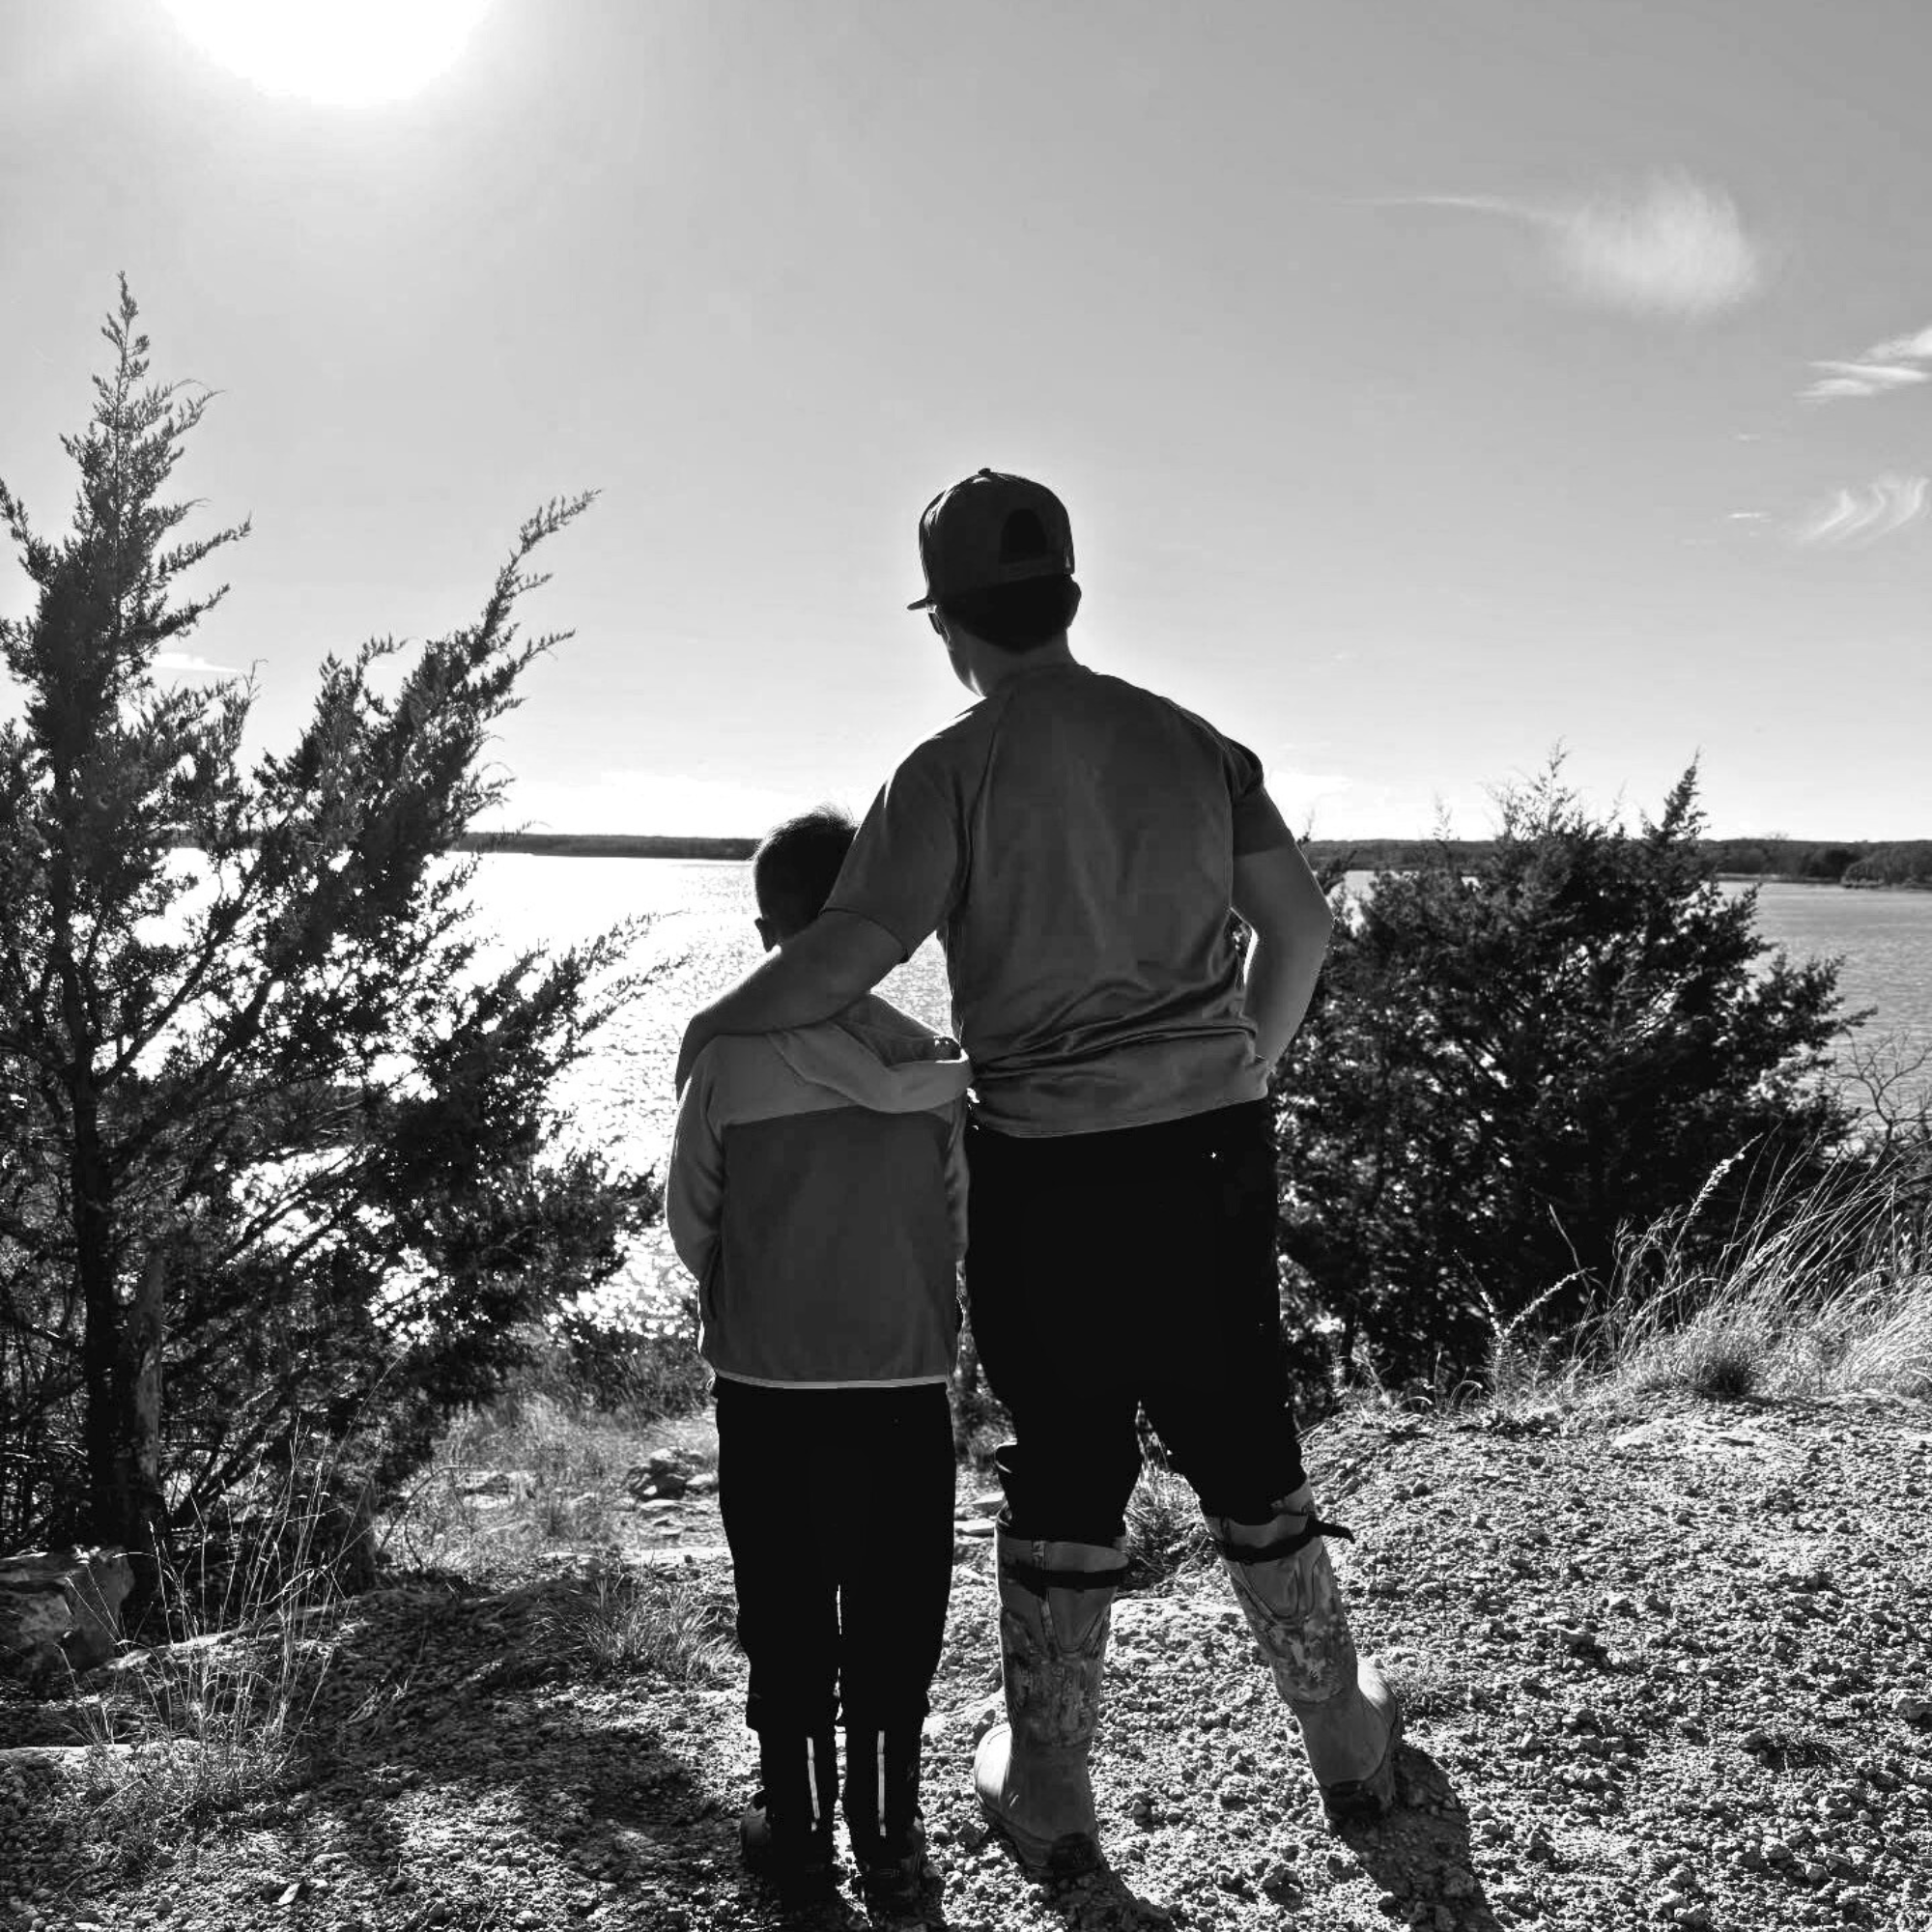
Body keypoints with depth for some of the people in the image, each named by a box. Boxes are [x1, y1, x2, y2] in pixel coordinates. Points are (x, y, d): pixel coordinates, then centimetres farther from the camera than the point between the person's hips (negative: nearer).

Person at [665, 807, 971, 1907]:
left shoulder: (730, 1059, -11)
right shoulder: (935, 1066, -6)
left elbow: (690, 1226, -3)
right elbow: (965, 1222, -1)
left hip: (768, 1384, -1)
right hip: (908, 1384, 1)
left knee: (785, 1612, 14)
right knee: (897, 1613, 14)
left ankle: (797, 1823, 26)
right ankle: (893, 1830, 23)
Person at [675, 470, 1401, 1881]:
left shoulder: (954, 770, -9)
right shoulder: (1191, 743, 5)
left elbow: (847, 955, -17)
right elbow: (1301, 921, 6)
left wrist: (714, 1027, -1)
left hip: (1052, 1173, -3)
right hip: (1213, 1154, 4)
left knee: (1066, 1479, 11)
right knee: (1249, 1456, 19)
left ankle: (1050, 1794, 27)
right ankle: (1351, 1748, 34)